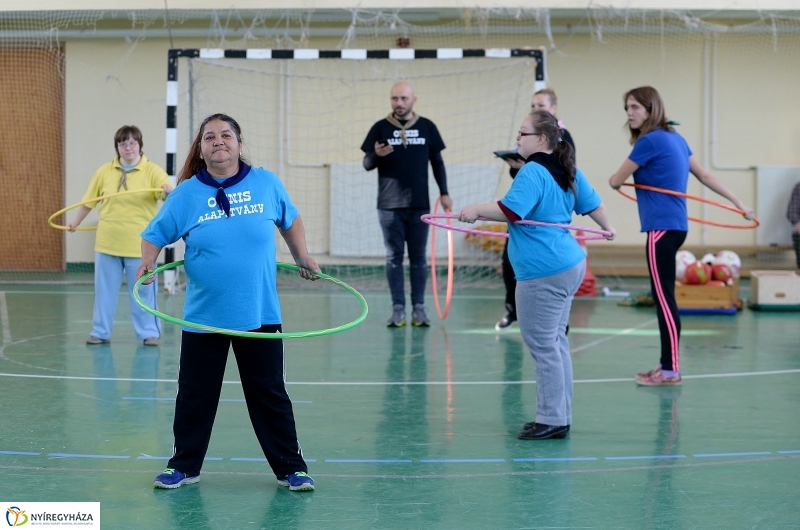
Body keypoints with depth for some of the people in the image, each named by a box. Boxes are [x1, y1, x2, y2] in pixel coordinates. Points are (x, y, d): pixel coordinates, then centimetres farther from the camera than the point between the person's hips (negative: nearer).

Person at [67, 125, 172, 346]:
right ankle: (101, 332, 19)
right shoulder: (104, 171, 5)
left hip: (139, 244, -3)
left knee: (143, 290, 3)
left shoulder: (152, 171, -4)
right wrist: (75, 222, 17)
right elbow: (88, 201, 14)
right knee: (105, 289, 9)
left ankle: (149, 332, 13)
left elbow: (167, 192, -19)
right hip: (107, 243, 3)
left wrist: (168, 191, -41)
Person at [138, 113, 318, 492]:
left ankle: (291, 467, 18)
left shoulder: (266, 183, -1)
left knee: (270, 394, 8)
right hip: (203, 317, 0)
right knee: (195, 395, 10)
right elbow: (155, 235, 5)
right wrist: (148, 261, -14)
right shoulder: (186, 193, -3)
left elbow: (290, 220, 16)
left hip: (260, 314, 0)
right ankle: (184, 465, 25)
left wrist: (302, 257, 10)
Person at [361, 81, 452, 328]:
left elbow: (437, 162, 11)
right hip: (389, 205, 0)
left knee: (418, 258, 5)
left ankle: (419, 308, 10)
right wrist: (377, 155, -20)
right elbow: (367, 164, 2)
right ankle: (398, 309, 6)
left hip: (419, 204, 1)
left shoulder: (427, 127, 4)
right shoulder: (380, 128, 1)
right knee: (394, 257, 2)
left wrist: (444, 193, 5)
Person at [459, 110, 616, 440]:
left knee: (542, 345, -3)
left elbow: (510, 210, -26)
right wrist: (607, 228, 38)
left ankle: (551, 420, 1)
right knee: (556, 341, 16)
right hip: (569, 265, 10)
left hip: (543, 273, -10)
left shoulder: (533, 172, -15)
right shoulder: (568, 170, 12)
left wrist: (476, 211, -14)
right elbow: (591, 202, 22)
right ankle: (561, 416, 22)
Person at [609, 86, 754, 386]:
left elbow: (616, 181, -5)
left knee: (664, 298, -7)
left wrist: (614, 179, 19)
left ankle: (671, 371, -4)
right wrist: (739, 204, 22)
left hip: (662, 227, -9)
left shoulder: (649, 141, -12)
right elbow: (704, 176, 18)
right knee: (663, 297, 14)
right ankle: (667, 365, 19)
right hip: (674, 225, 9)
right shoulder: (674, 139, 14)